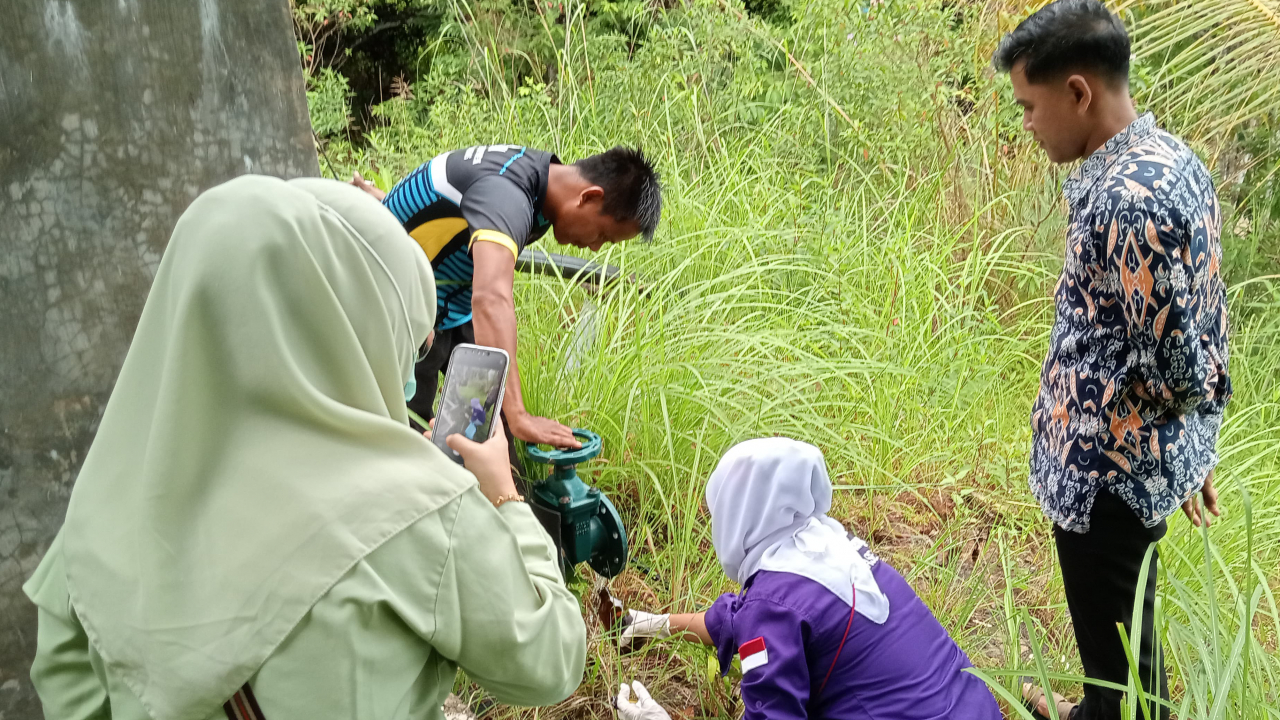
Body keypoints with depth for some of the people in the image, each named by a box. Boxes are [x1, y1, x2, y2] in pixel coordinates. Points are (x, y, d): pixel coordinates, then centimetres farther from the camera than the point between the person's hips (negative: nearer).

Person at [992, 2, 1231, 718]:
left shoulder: (1126, 198, -28)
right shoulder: (1175, 157, 3)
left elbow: (1170, 368, -26)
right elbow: (1197, 329, 10)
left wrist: (1073, 401, -7)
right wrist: (1198, 445, 17)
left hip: (1109, 469, -10)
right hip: (1161, 453, 10)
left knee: (1115, 634, 11)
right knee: (1125, 618, 29)